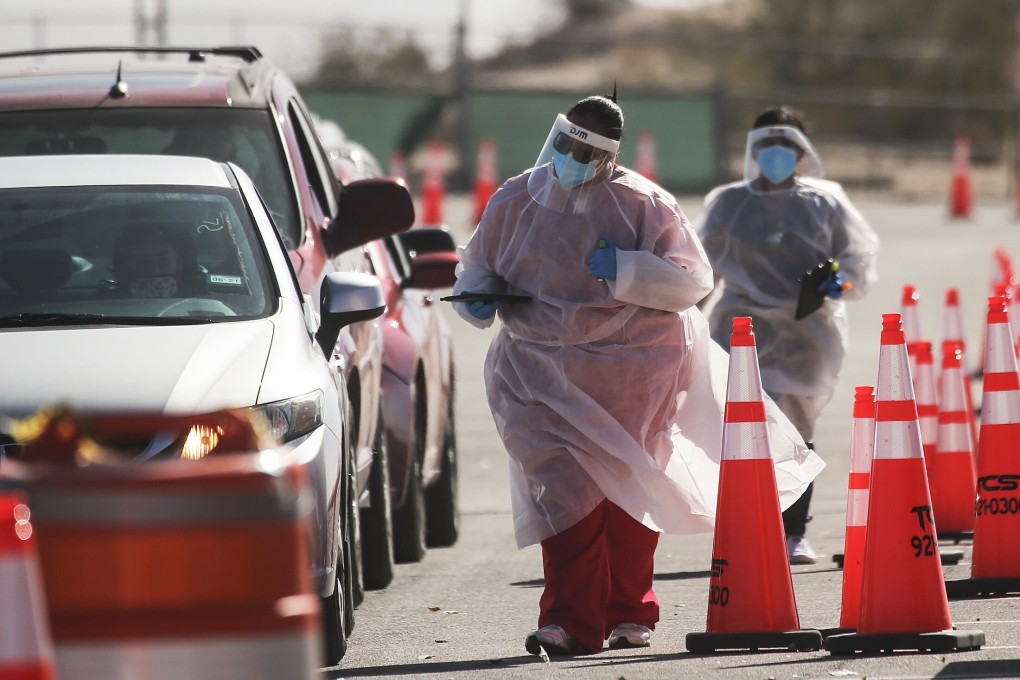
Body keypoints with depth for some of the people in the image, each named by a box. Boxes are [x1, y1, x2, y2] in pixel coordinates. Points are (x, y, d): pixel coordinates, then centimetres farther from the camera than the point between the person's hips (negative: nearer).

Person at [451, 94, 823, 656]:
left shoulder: (642, 205, -5)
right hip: (541, 371, 1)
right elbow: (477, 263, 19)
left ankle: (629, 614, 22)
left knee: (628, 488, 8)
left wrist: (624, 270, -22)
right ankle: (572, 620, -10)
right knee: (563, 484, -11)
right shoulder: (515, 202, 4)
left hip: (633, 371, -1)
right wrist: (478, 295, -4)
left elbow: (692, 279, -8)